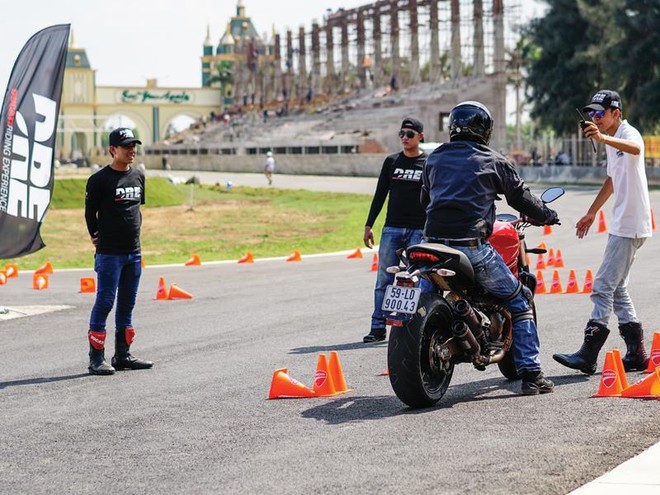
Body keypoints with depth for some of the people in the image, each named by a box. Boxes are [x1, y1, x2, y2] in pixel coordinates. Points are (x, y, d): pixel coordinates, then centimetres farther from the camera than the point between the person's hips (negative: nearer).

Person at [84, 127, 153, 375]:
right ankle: (96, 359, -3)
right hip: (109, 253, -6)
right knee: (104, 303, -6)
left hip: (134, 252, 6)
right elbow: (90, 212, -2)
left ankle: (123, 355, 19)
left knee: (127, 305, 11)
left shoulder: (138, 176, 11)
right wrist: (97, 237, 4)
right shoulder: (100, 179, -9)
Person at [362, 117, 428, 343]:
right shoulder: (391, 162, 11)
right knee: (384, 280, -1)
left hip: (419, 231, -2)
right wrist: (368, 225, 7)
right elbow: (380, 195, 13)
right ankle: (378, 326, 2)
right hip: (391, 229, 2)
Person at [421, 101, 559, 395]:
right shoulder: (492, 161, 5)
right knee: (520, 302, 8)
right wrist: (547, 215, 29)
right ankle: (530, 374, 2)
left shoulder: (434, 159, 16)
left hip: (434, 242, 4)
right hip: (472, 246, -4)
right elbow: (521, 198, 10)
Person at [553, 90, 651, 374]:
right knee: (617, 289, 12)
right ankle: (636, 354, 16)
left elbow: (635, 148, -39)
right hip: (621, 225, 11)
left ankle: (588, 356, -14)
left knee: (604, 287, -13)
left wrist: (603, 138, -55)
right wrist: (592, 213, 33)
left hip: (631, 226, -11)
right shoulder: (611, 142, 18)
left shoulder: (629, 133, -13)